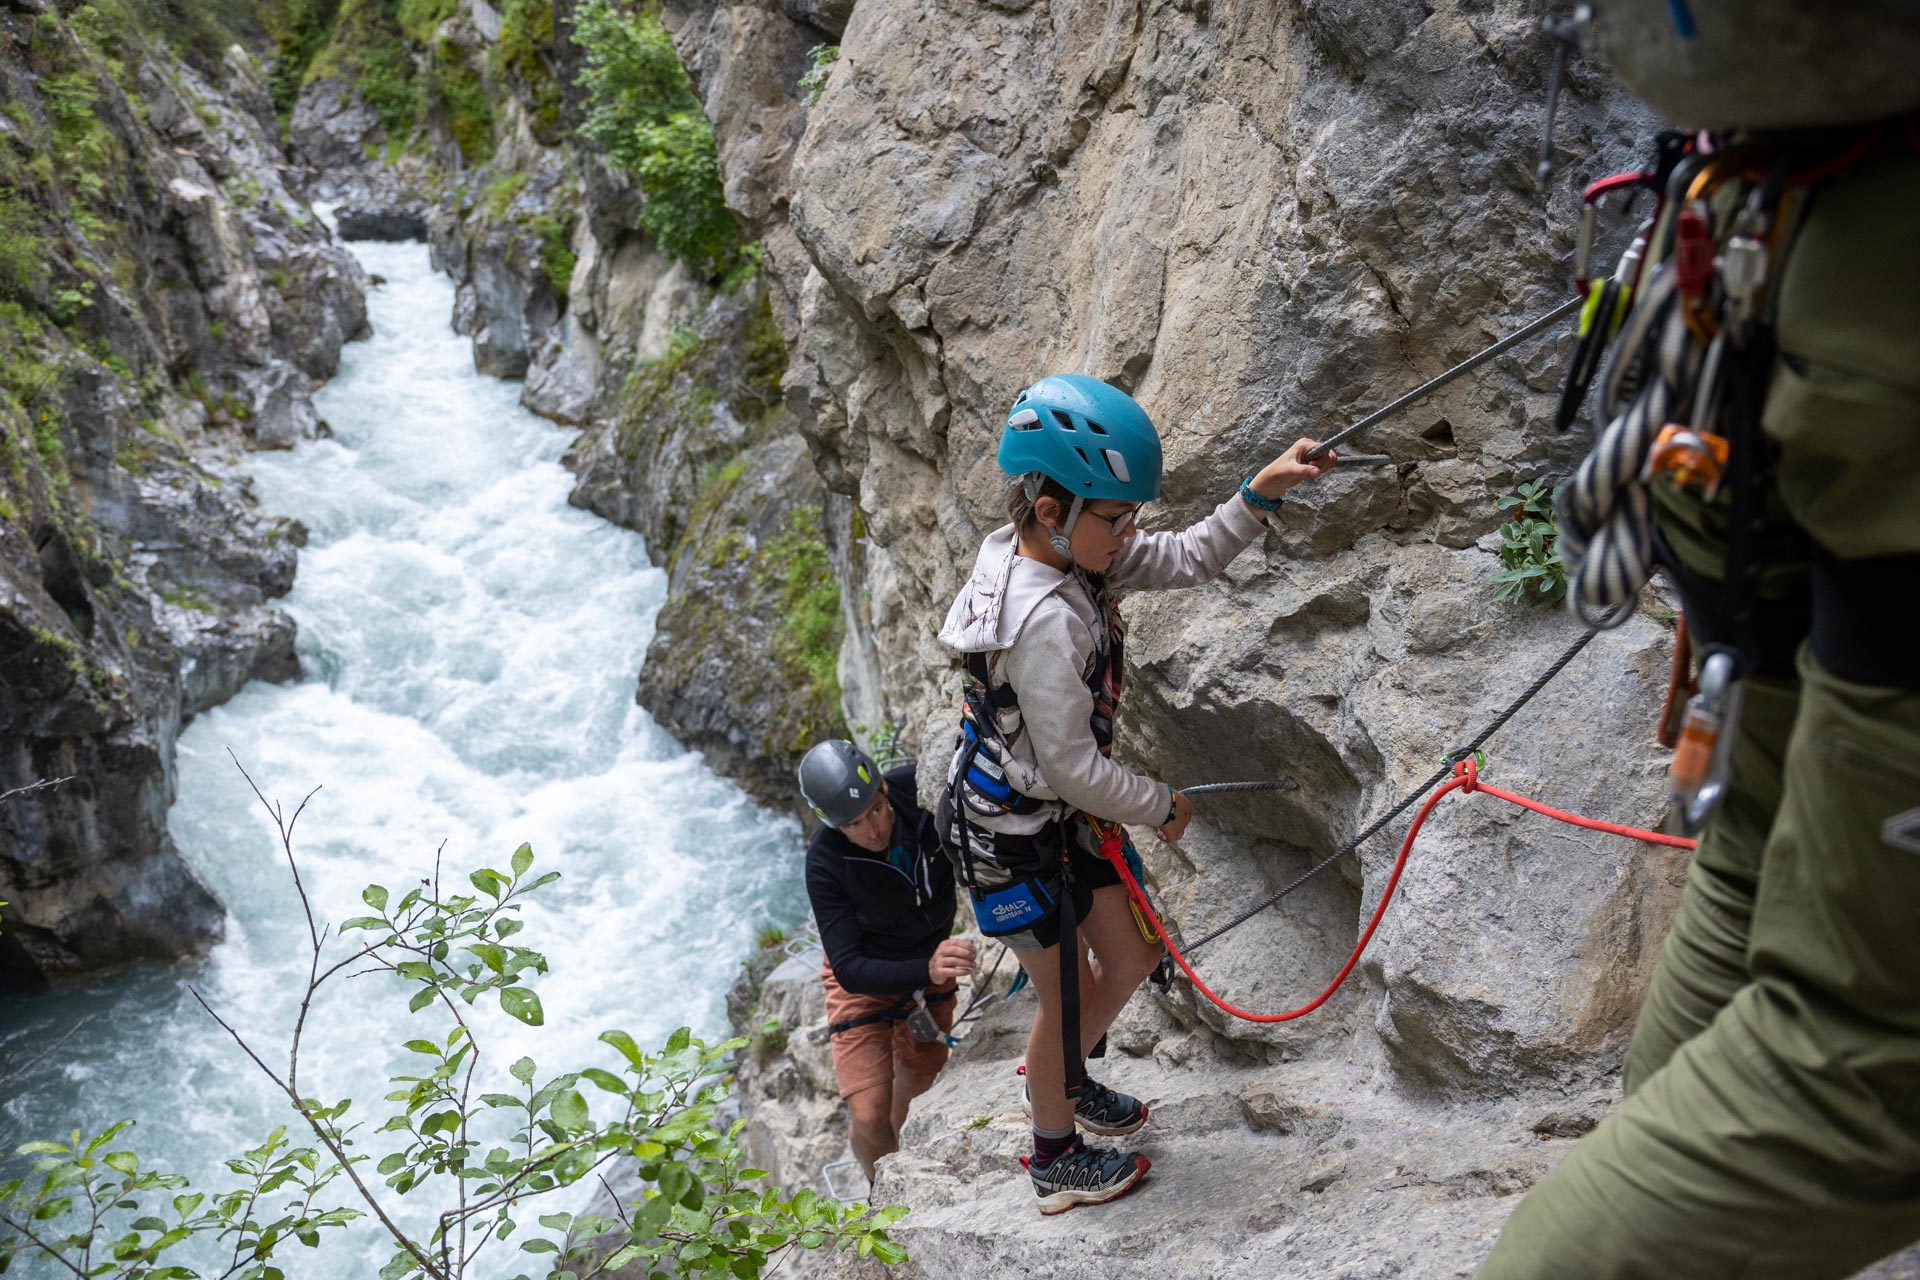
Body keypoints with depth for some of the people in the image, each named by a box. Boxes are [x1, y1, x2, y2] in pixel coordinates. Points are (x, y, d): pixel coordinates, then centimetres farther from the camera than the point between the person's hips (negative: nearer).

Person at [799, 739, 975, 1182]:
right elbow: (850, 969, -34)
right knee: (870, 1116, -10)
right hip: (864, 974, -3)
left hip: (933, 953, 4)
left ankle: (893, 1144, 56)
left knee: (922, 1071, 23)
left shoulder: (920, 786, -30)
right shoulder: (825, 863, -35)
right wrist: (927, 970, -51)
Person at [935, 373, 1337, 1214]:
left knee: (1132, 956, 20)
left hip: (1061, 813, 9)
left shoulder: (1065, 548, -7)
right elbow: (1073, 768, -28)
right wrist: (1162, 807, -11)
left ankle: (1062, 1078, 48)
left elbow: (1183, 561, 1)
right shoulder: (1044, 619, -34)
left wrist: (1259, 494, -12)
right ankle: (1055, 1160, 37)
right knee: (1068, 994, 11)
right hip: (1011, 836, -9)